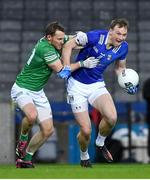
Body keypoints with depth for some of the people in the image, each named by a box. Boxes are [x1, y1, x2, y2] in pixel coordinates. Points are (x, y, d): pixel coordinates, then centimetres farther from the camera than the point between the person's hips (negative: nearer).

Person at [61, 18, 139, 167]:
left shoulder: (123, 47, -6)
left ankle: (100, 143, 9)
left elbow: (120, 68, 13)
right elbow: (68, 45, -12)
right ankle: (84, 157, 25)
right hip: (77, 85, -4)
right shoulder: (95, 36, -22)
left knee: (112, 118, -24)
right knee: (86, 131, -9)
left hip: (97, 85, 4)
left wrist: (128, 84, -3)